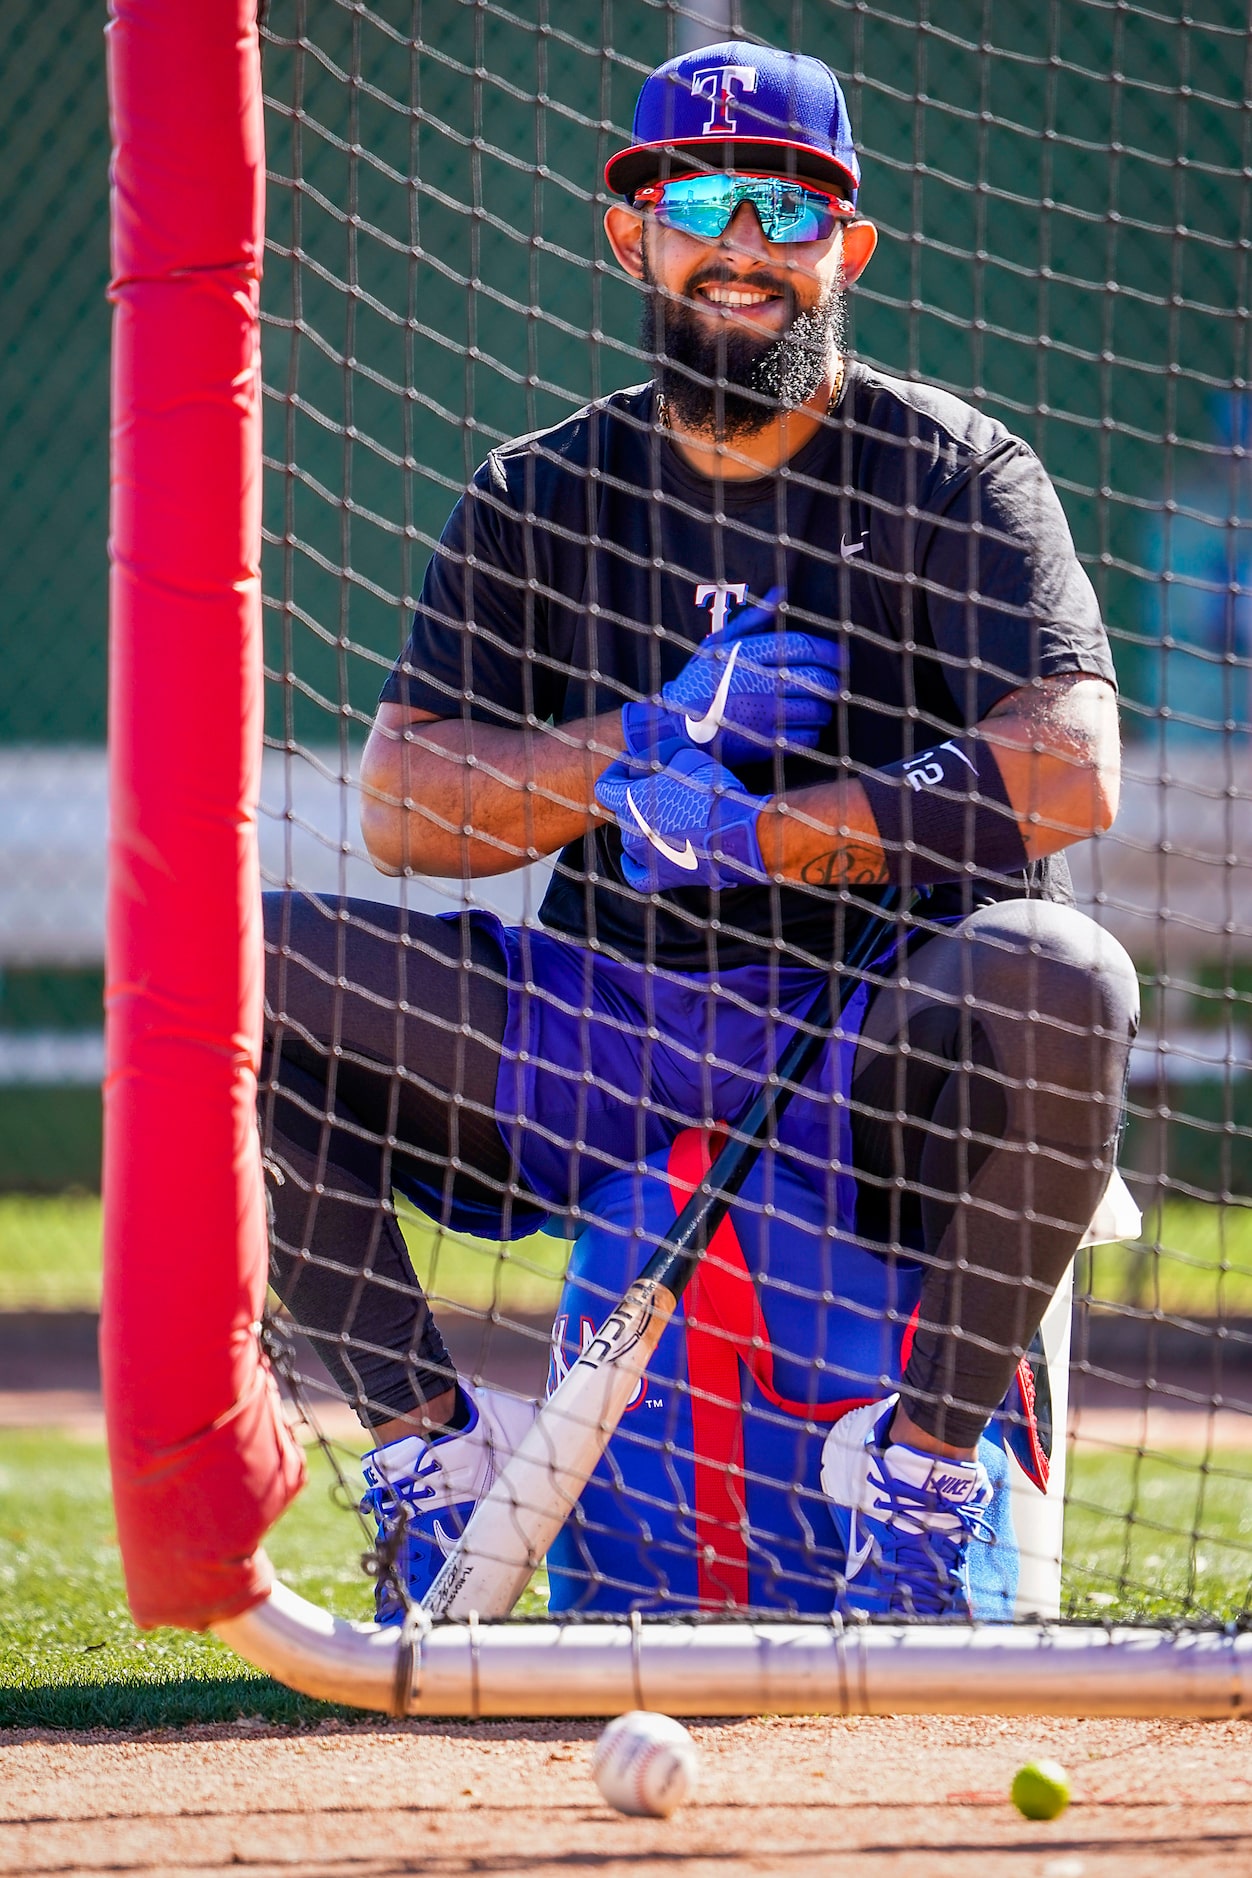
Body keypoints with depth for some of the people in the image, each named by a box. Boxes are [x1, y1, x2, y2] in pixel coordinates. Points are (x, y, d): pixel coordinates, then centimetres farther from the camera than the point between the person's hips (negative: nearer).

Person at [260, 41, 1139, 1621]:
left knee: (1054, 977, -37)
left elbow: (1070, 777, -17)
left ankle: (925, 1467, -19)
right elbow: (400, 807, -1)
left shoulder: (949, 474, -1)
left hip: (872, 1052, -3)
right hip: (591, 1041, 4)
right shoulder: (542, 496, 9)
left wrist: (751, 835, -22)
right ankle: (425, 1446, -5)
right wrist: (650, 745, -16)